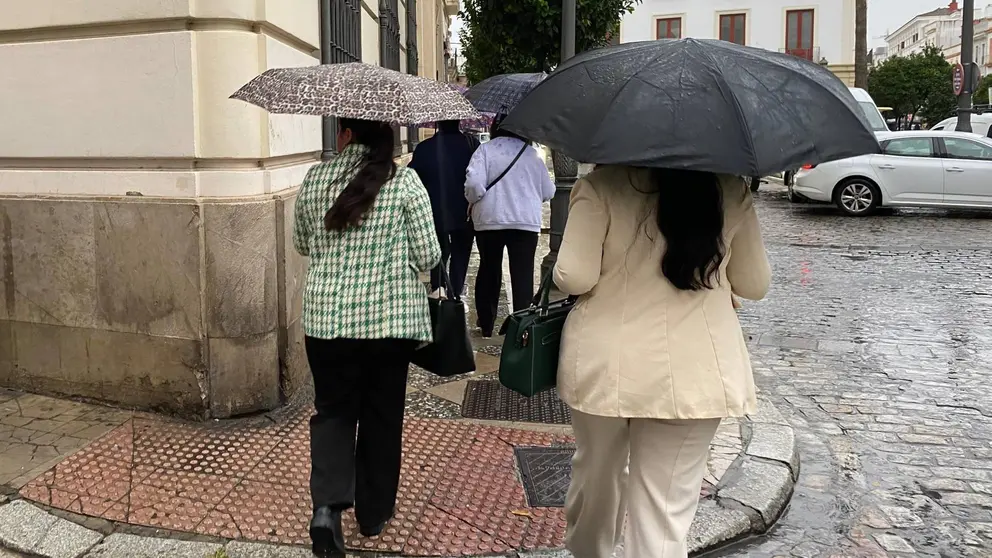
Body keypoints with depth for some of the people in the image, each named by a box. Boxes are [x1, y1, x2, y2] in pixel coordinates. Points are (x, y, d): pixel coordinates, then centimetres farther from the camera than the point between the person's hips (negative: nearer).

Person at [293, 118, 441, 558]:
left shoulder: (314, 178, 0)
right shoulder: (405, 181, -7)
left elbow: (302, 244, 13)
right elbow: (428, 258, -6)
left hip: (326, 317, 1)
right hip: (391, 319, -1)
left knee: (332, 410, 15)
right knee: (382, 415, 14)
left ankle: (327, 506, -4)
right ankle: (374, 513, 26)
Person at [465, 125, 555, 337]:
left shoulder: (485, 150, -4)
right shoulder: (531, 153, 1)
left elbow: (474, 184, -16)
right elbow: (548, 192, 5)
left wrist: (473, 201, 4)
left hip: (490, 220, 0)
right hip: (526, 221, 0)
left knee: (488, 271, 14)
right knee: (523, 275, 4)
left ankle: (486, 326, 21)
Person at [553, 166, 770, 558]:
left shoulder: (601, 186, -7)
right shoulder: (731, 191, 2)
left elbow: (574, 277, -13)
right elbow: (755, 285, 8)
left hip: (604, 364, 0)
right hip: (693, 374, 0)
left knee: (596, 471, 24)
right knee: (666, 507, 5)